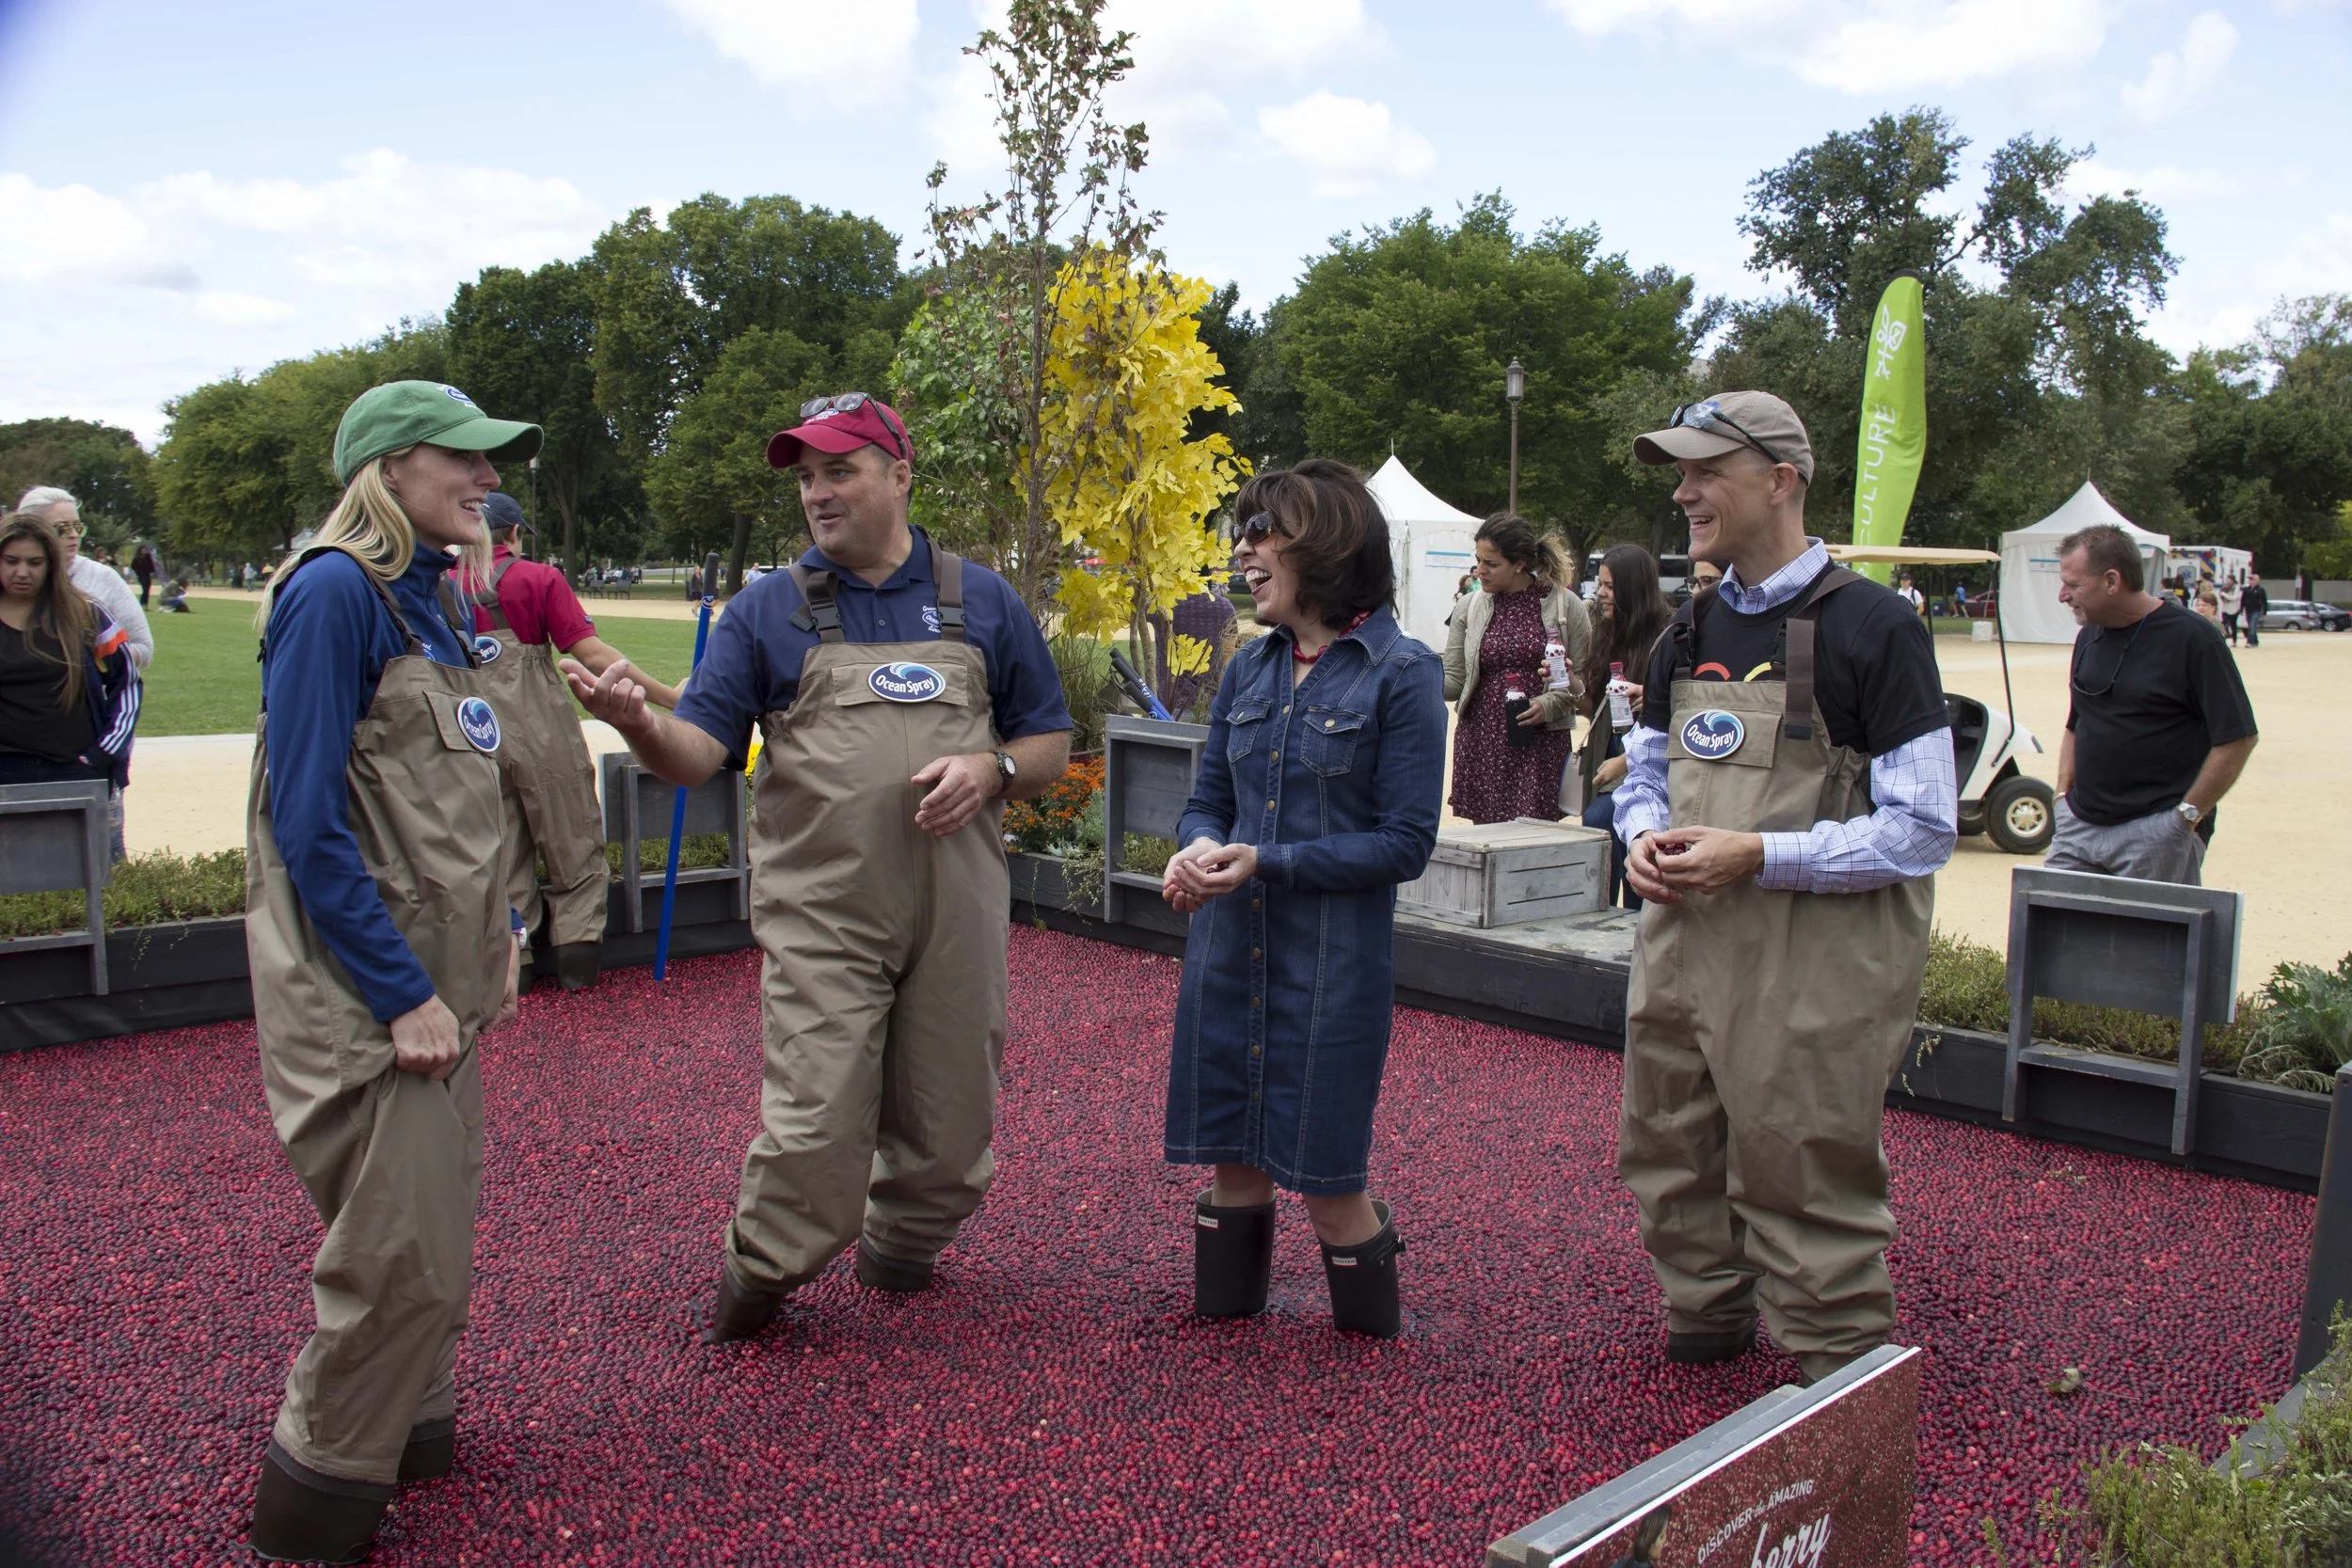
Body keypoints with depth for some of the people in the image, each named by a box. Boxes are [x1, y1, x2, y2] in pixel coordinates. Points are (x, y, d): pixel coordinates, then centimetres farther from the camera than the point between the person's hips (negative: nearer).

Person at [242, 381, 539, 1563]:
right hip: (362, 994, -9)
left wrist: (498, 935, 14)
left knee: (437, 1231, 18)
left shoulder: (433, 599, 11)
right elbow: (308, 823, -19)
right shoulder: (335, 592, -15)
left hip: (438, 978, 9)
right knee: (399, 1255, -2)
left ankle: (407, 1436, 37)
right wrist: (404, 994, -19)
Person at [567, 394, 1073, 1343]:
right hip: (820, 914, -2)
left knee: (950, 1119, 10)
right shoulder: (767, 611, 7)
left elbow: (1051, 746, 14)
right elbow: (700, 752, -1)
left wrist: (990, 769, -7)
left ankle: (899, 1250, 37)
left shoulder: (982, 603, 10)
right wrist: (638, 721, -22)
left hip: (958, 909, 2)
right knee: (817, 1123, -8)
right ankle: (758, 1276, 18)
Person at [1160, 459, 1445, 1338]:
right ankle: (1226, 1317, 32)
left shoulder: (1401, 674, -8)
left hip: (1332, 960, -5)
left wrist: (1267, 862, -18)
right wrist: (1199, 850, -9)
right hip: (1226, 950, 5)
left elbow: (1406, 843, -11)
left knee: (1325, 1177, 3)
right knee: (1231, 1157, 13)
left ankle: (1372, 1348, 27)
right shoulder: (1250, 669, 9)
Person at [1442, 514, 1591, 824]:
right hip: (1482, 740, 2)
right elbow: (1453, 681, 4)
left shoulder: (1565, 603, 0)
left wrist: (1550, 704, -13)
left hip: (1542, 743, -2)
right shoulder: (1471, 607, 6)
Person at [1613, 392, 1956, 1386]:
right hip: (1681, 948, 7)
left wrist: (1758, 856, -20)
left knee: (1808, 1188, 3)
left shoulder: (1872, 627, -9)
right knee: (1671, 1164, 16)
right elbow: (1644, 772, 23)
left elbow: (1922, 829, -12)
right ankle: (1704, 1327, 39)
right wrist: (1642, 837, -1)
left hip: (1814, 969, -6)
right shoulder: (1689, 635, 11)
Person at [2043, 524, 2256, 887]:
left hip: (2157, 830, -6)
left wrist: (2187, 816, -12)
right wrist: (2063, 794, 11)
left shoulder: (2192, 639, -9)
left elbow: (2237, 739, -10)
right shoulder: (2089, 636, 12)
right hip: (2080, 823, 6)